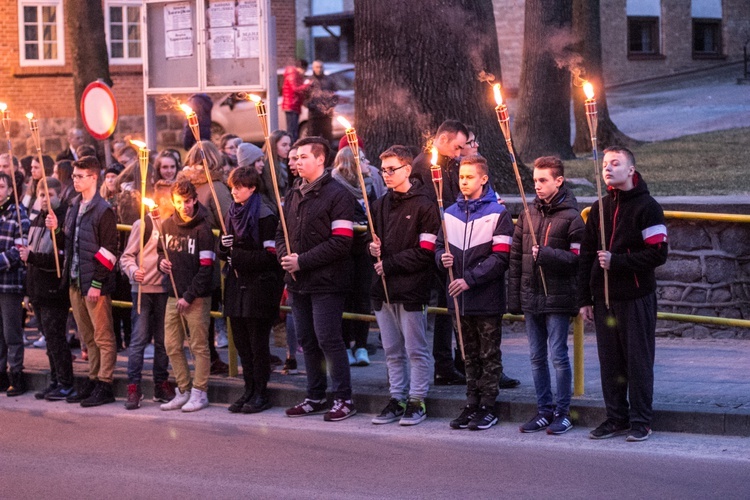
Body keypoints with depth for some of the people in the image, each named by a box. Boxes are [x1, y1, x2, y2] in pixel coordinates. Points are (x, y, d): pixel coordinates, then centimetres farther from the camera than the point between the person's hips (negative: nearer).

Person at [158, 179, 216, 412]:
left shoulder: (203, 229, -10)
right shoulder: (167, 225, 8)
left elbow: (206, 268, -12)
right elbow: (161, 251, 25)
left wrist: (189, 296, -15)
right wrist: (161, 262, 0)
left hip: (197, 297, -6)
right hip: (173, 295, 6)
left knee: (199, 346, 0)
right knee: (172, 345, 8)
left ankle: (199, 393, 6)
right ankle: (183, 391, 18)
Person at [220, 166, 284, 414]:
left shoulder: (265, 216, -10)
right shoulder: (232, 214, 12)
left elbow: (269, 255, -16)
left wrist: (238, 255, -17)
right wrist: (224, 247, -3)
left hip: (259, 288, -7)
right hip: (237, 287, 7)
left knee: (258, 344, -1)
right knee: (242, 343, 10)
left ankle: (261, 394, 6)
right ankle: (249, 391, 18)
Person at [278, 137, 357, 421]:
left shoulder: (337, 195, -10)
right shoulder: (293, 196, 14)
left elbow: (341, 242, -17)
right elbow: (281, 233, 19)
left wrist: (302, 261, -17)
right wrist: (285, 255, -4)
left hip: (325, 282, -7)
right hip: (298, 281, 7)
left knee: (328, 339, -7)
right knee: (307, 341, 11)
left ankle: (343, 398, 0)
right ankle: (315, 397, 21)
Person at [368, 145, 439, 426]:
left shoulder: (423, 206, -7)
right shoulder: (381, 205, 15)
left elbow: (425, 253, -12)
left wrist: (390, 264, -12)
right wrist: (374, 249, 1)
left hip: (411, 289, -7)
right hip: (383, 288, 7)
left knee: (415, 350, 0)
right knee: (392, 350, 12)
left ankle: (416, 401, 6)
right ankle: (397, 399, 18)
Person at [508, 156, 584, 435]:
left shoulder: (571, 218, -7)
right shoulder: (527, 215, 10)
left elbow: (577, 259, -14)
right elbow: (515, 258, 11)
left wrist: (545, 254, -22)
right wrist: (514, 297, 7)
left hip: (558, 299, -6)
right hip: (531, 297, 6)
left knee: (558, 356, -2)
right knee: (537, 357, 10)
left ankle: (562, 412, 7)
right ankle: (544, 410, 19)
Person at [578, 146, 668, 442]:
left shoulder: (646, 207, -6)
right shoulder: (600, 209, 11)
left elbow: (658, 254, -13)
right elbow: (586, 256, 12)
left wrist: (616, 261, -18)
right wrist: (584, 299, 7)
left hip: (636, 297, -5)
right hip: (604, 298, 6)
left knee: (639, 360, 0)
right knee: (610, 362, 9)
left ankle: (640, 421, 6)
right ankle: (616, 418, 17)